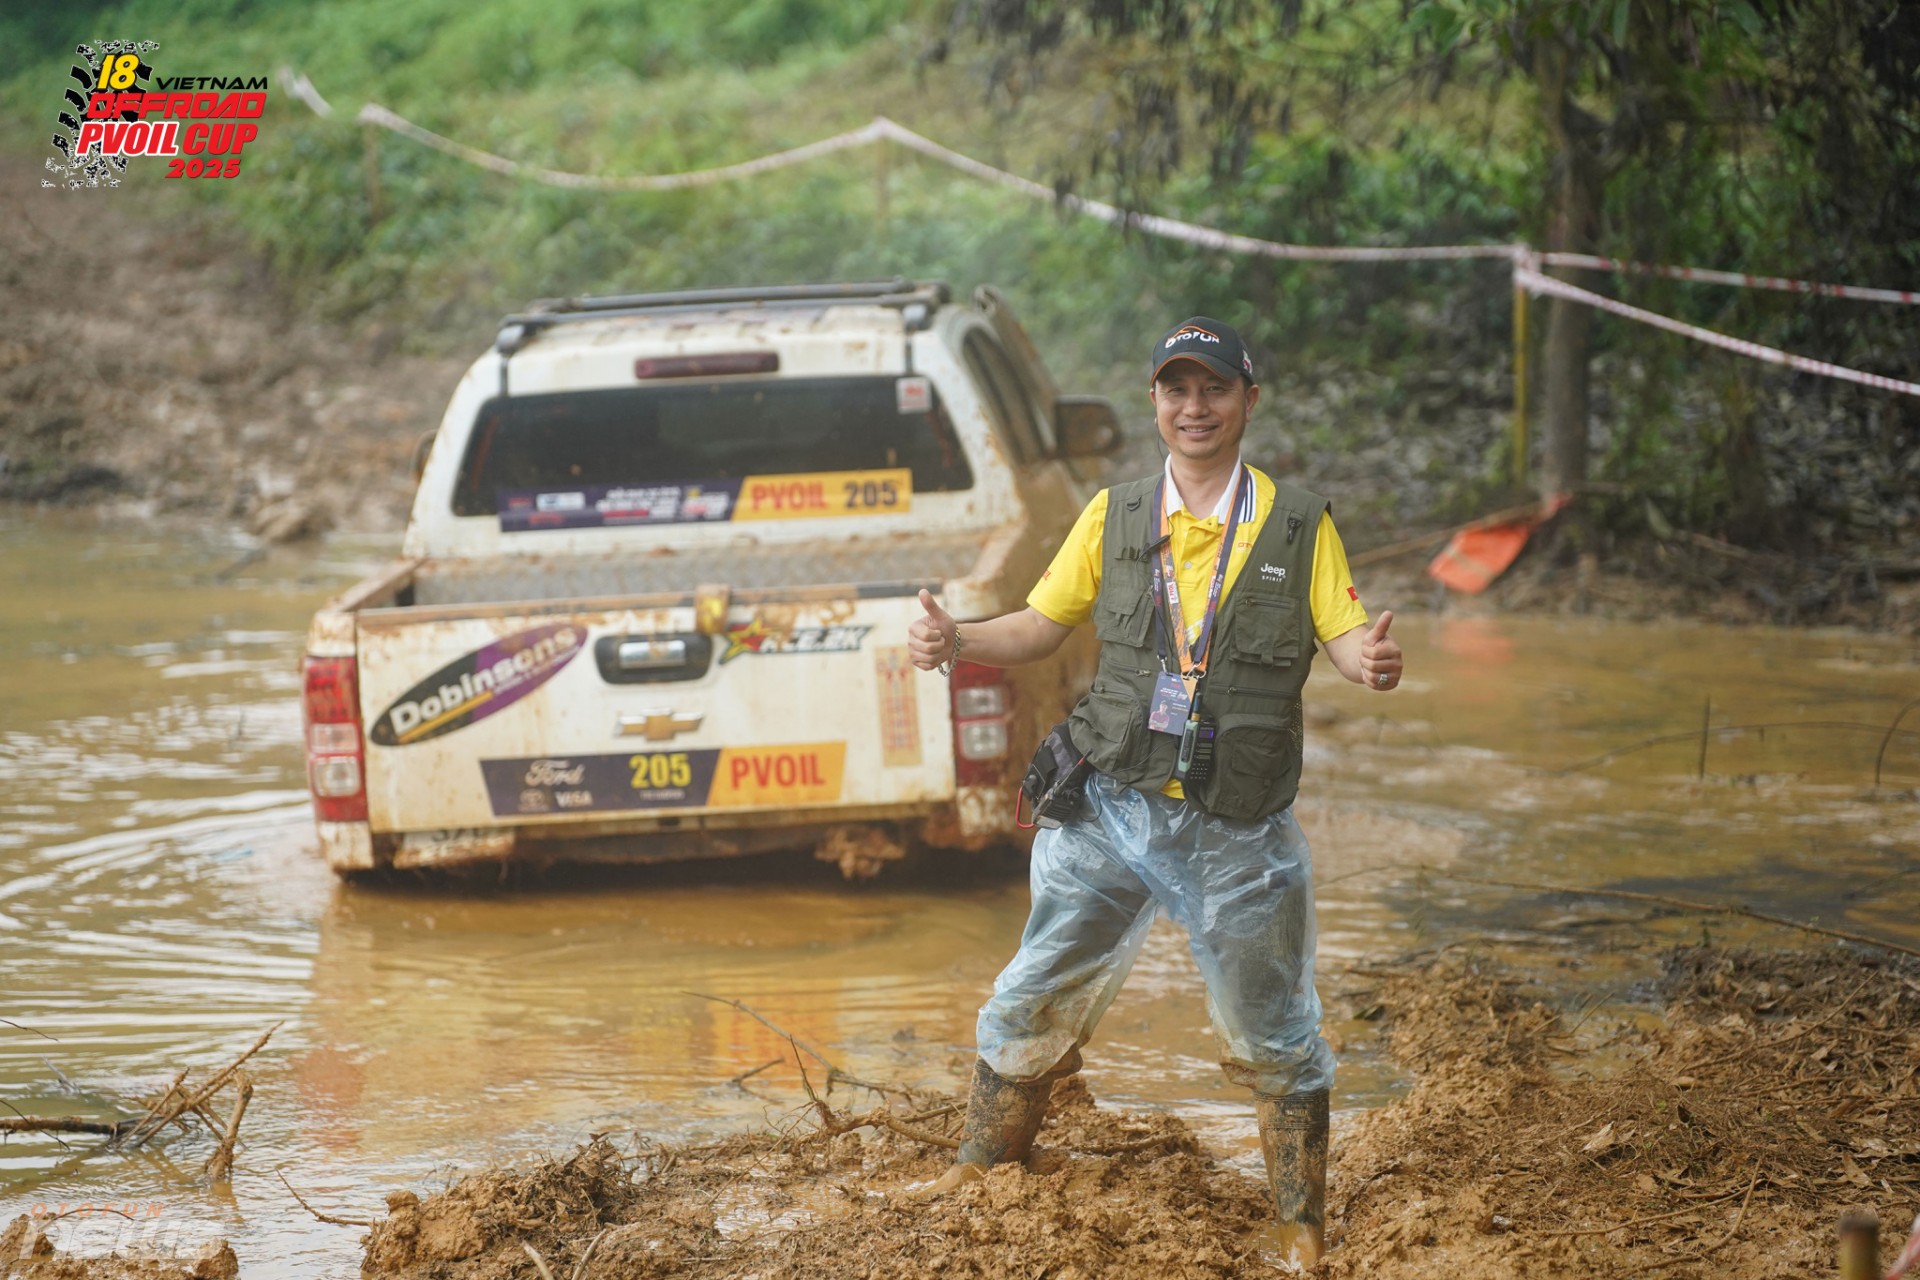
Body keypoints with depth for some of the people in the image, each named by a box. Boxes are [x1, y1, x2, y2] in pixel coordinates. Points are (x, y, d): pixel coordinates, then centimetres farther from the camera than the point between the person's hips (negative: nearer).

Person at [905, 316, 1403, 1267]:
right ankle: (980, 1171, 24)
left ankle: (1302, 1226, 19)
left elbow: (1344, 634, -6)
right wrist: (955, 643, -8)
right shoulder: (1114, 517, 5)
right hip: (1111, 807, 2)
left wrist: (1370, 659, -29)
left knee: (1271, 1033, 7)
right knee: (1036, 1000, 7)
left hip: (1239, 832, -2)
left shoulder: (1297, 525, 0)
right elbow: (1041, 626, 10)